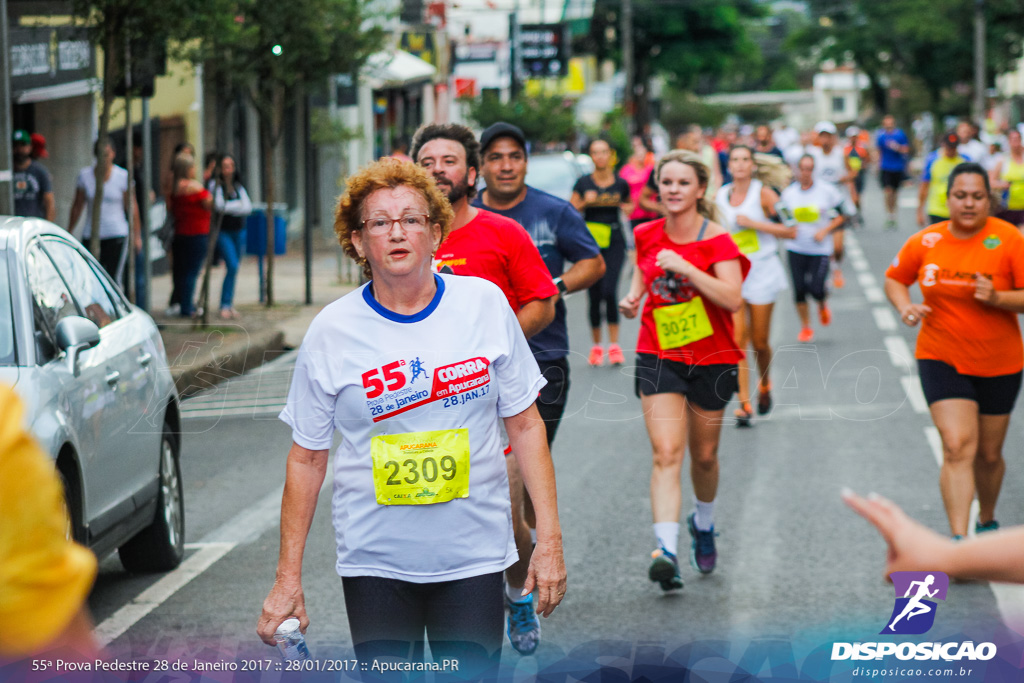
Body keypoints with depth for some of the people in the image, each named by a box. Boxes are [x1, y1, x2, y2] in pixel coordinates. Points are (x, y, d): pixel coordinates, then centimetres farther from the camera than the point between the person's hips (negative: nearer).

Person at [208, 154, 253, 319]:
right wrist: (238, 205, -3)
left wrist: (230, 208, -11)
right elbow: (219, 206, -16)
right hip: (223, 231, -5)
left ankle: (229, 305, 16)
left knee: (234, 268, 7)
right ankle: (225, 306, -12)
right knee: (232, 266, -17)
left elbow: (248, 208, 1)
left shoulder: (238, 187, 12)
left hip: (239, 231, 5)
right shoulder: (215, 184, -4)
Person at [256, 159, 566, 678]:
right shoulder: (331, 331, -3)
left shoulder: (484, 303, -1)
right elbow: (306, 458, 3)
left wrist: (549, 538, 0)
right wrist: (288, 577, 2)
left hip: (473, 554, 0)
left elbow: (525, 425, 5)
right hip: (375, 559, 0)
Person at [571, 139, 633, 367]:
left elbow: (628, 204, 21)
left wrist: (628, 208, -1)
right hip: (590, 242, 1)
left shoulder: (620, 184, 4)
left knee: (610, 290, -16)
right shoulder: (583, 183, 2)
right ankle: (596, 346, 15)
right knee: (594, 295, 3)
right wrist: (585, 202, -13)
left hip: (614, 241, -1)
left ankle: (614, 345, -11)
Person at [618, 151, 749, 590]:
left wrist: (685, 266, -29)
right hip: (658, 357, 1)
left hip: (711, 360, -1)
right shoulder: (646, 235, 1)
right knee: (666, 453, -14)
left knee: (703, 455, 14)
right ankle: (666, 550, -24)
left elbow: (733, 299, -23)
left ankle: (703, 525, 43)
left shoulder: (717, 241, -11)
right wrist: (633, 297, -2)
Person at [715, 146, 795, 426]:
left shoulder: (763, 193, -6)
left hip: (762, 271, -2)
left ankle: (764, 385, 35)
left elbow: (790, 231, -10)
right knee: (737, 339, -11)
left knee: (759, 342, 5)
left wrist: (754, 223, -17)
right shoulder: (720, 197, 5)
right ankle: (743, 403, -12)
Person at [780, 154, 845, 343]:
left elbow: (840, 216, 2)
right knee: (799, 289, 0)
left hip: (820, 248, -2)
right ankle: (805, 327, 20)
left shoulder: (827, 190, -5)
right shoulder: (788, 193, 1)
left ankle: (823, 306, 25)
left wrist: (824, 231, -12)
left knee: (816, 288, -12)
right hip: (796, 248, 2)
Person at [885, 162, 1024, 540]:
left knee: (989, 454, 13)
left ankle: (987, 522, 40)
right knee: (957, 447, -16)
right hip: (941, 359, 0)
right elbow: (894, 279, 11)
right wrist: (905, 307, -9)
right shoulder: (925, 242, -5)